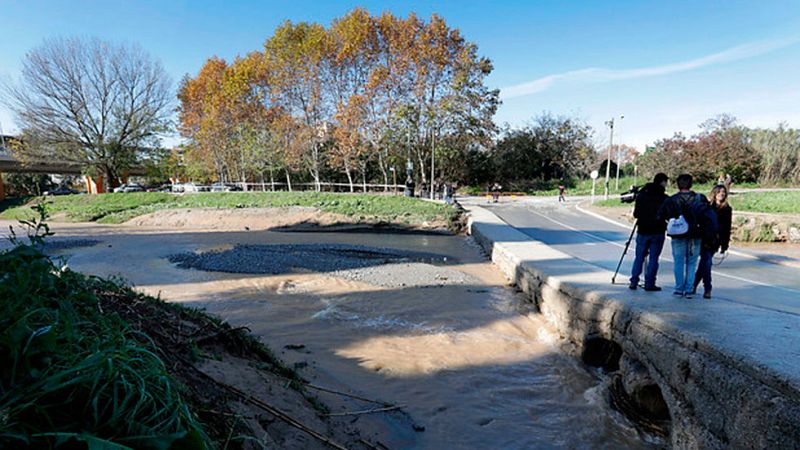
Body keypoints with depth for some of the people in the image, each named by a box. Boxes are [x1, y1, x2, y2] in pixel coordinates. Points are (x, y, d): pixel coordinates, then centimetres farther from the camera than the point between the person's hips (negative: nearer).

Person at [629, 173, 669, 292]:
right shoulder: (664, 198, -6)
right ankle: (649, 284, 4)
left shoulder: (641, 195, 2)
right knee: (653, 258, 3)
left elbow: (636, 214, 3)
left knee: (639, 257, 9)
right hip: (657, 232, -3)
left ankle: (634, 282, 7)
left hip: (642, 231, 3)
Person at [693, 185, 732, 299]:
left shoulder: (727, 210, 7)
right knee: (706, 263, -5)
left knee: (704, 263, 0)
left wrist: (724, 245, 4)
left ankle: (693, 285, 11)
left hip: (714, 242, 1)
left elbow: (727, 229, 8)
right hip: (704, 239, -1)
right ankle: (707, 289, 6)